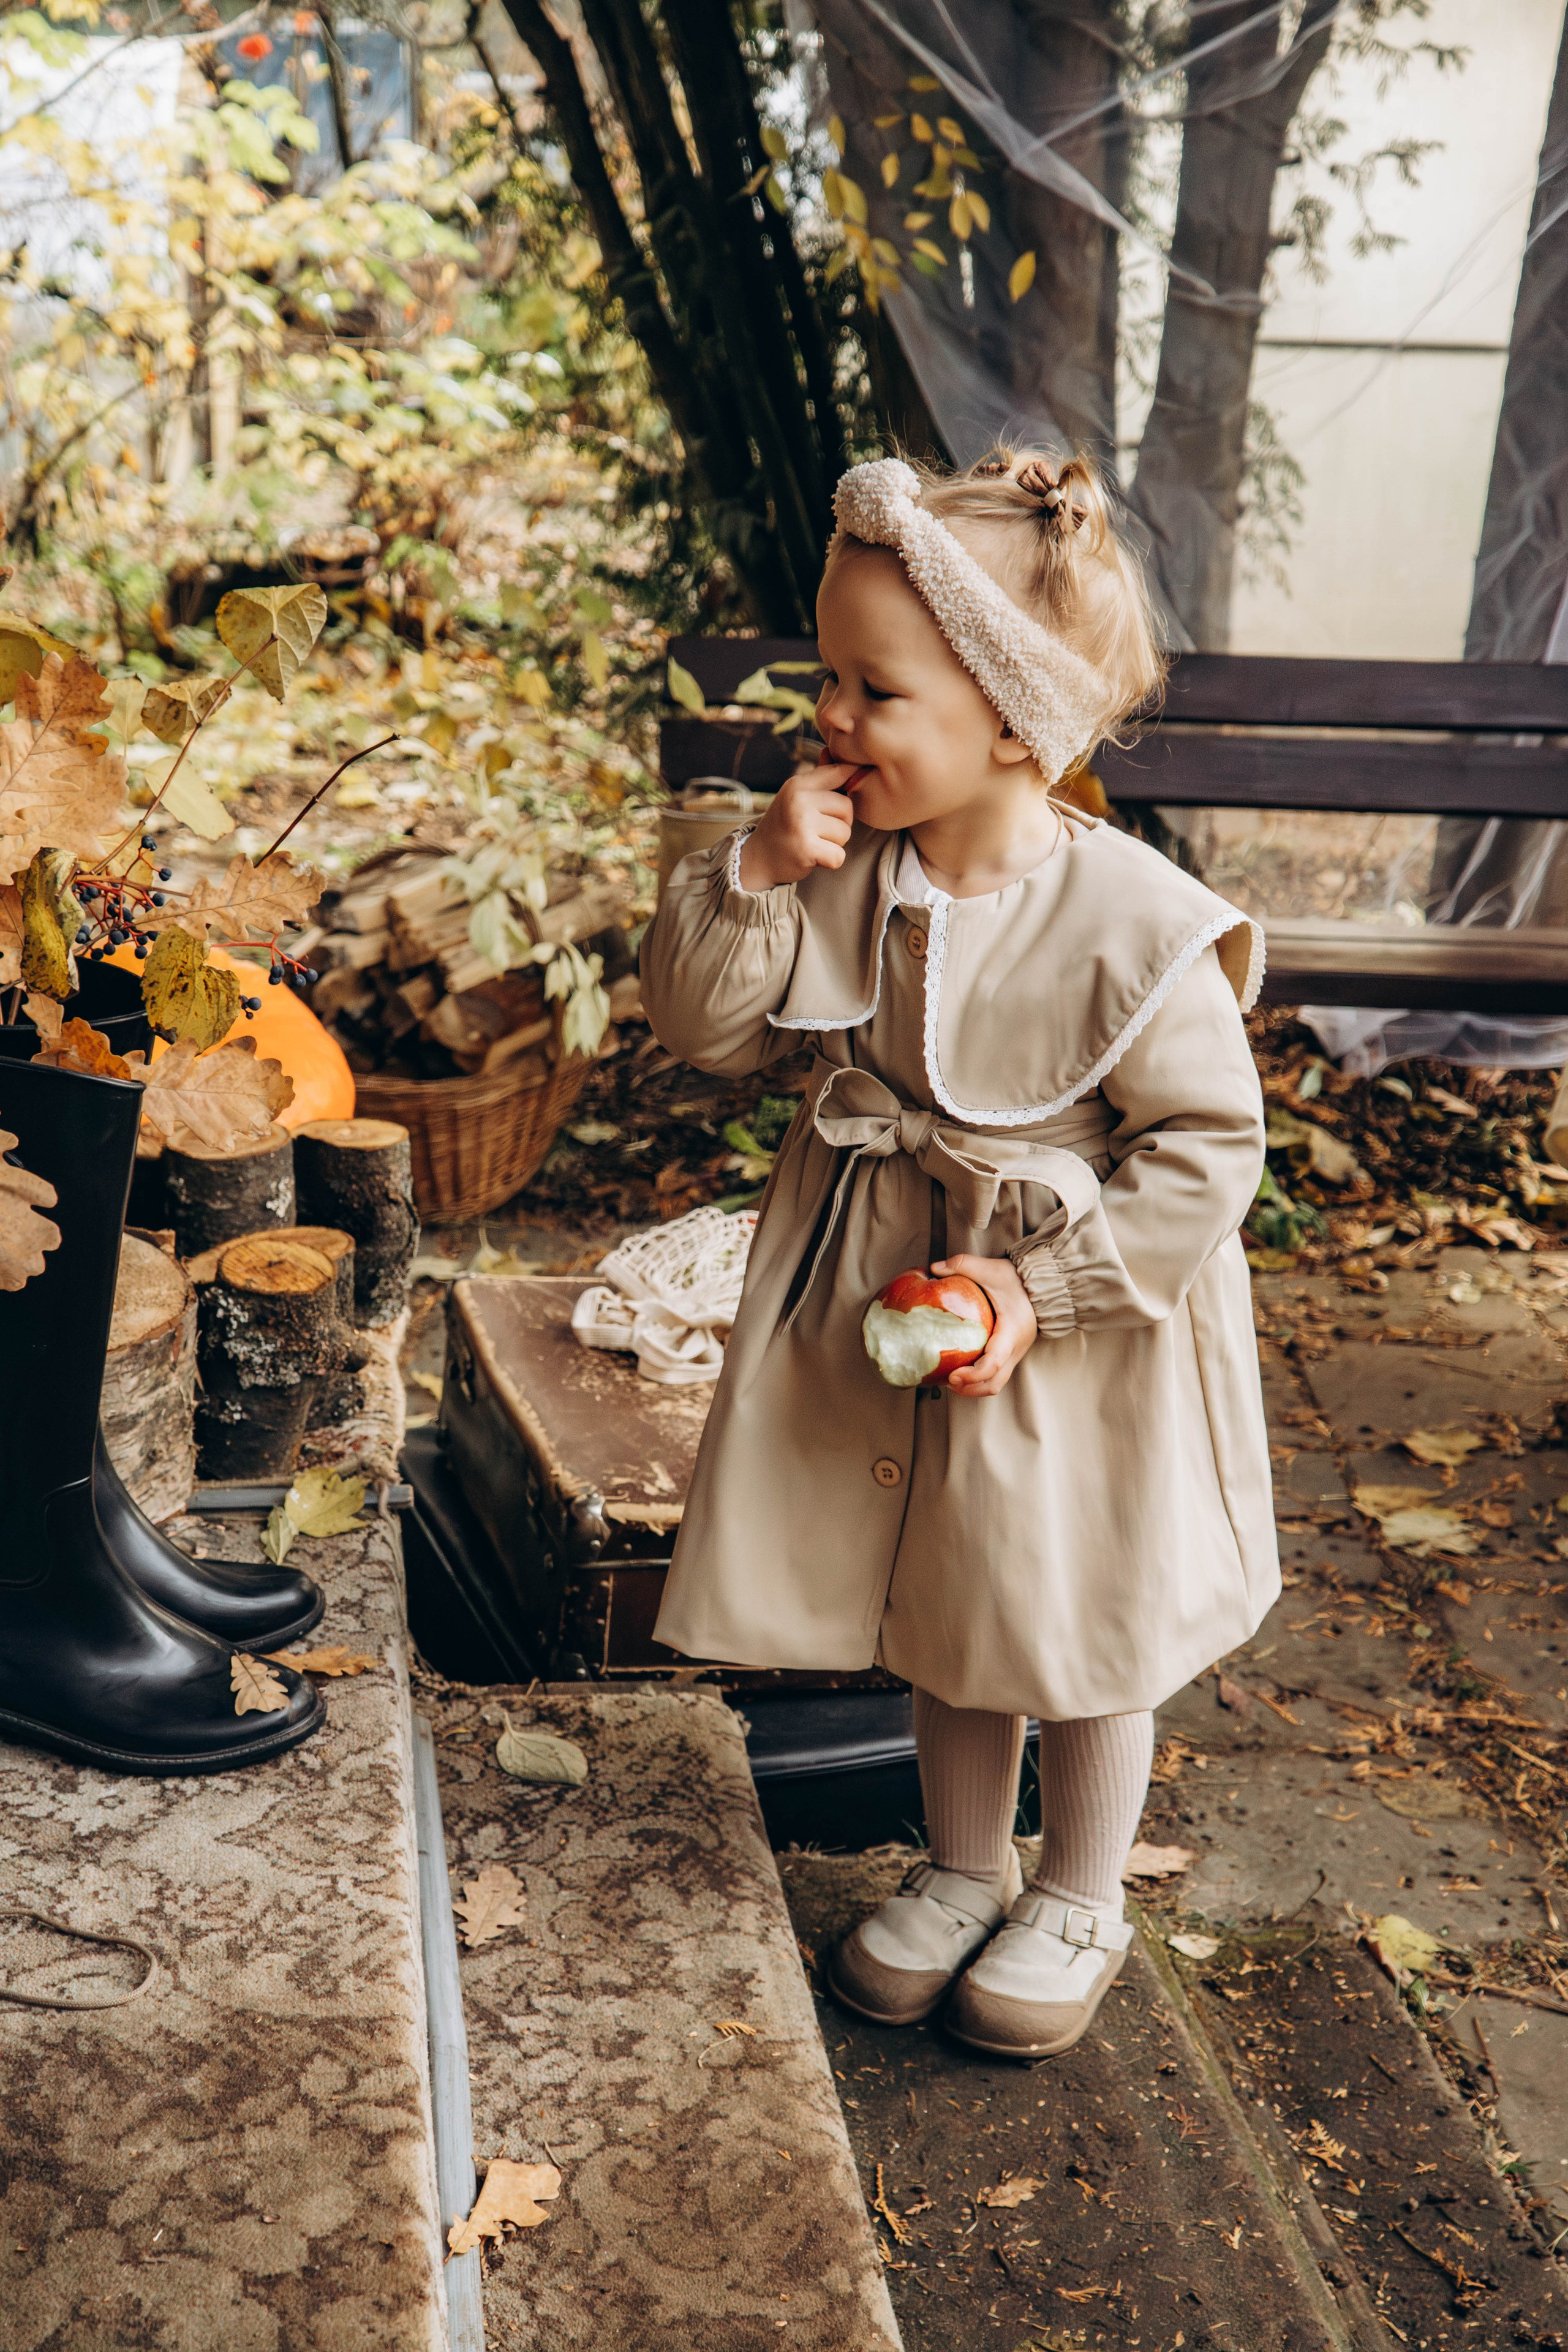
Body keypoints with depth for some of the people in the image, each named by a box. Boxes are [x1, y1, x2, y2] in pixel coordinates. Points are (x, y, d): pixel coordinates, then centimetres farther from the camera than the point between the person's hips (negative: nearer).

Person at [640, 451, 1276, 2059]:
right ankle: (961, 1870, 44)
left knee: (1080, 1632, 15)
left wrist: (1038, 1287, -22)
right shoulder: (842, 875, -10)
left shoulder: (1133, 924, -25)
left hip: (1079, 1333, -4)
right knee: (939, 1617, 21)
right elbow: (702, 1024, -4)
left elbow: (1207, 1147, -18)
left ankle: (1078, 1899, 39)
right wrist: (752, 876, -21)